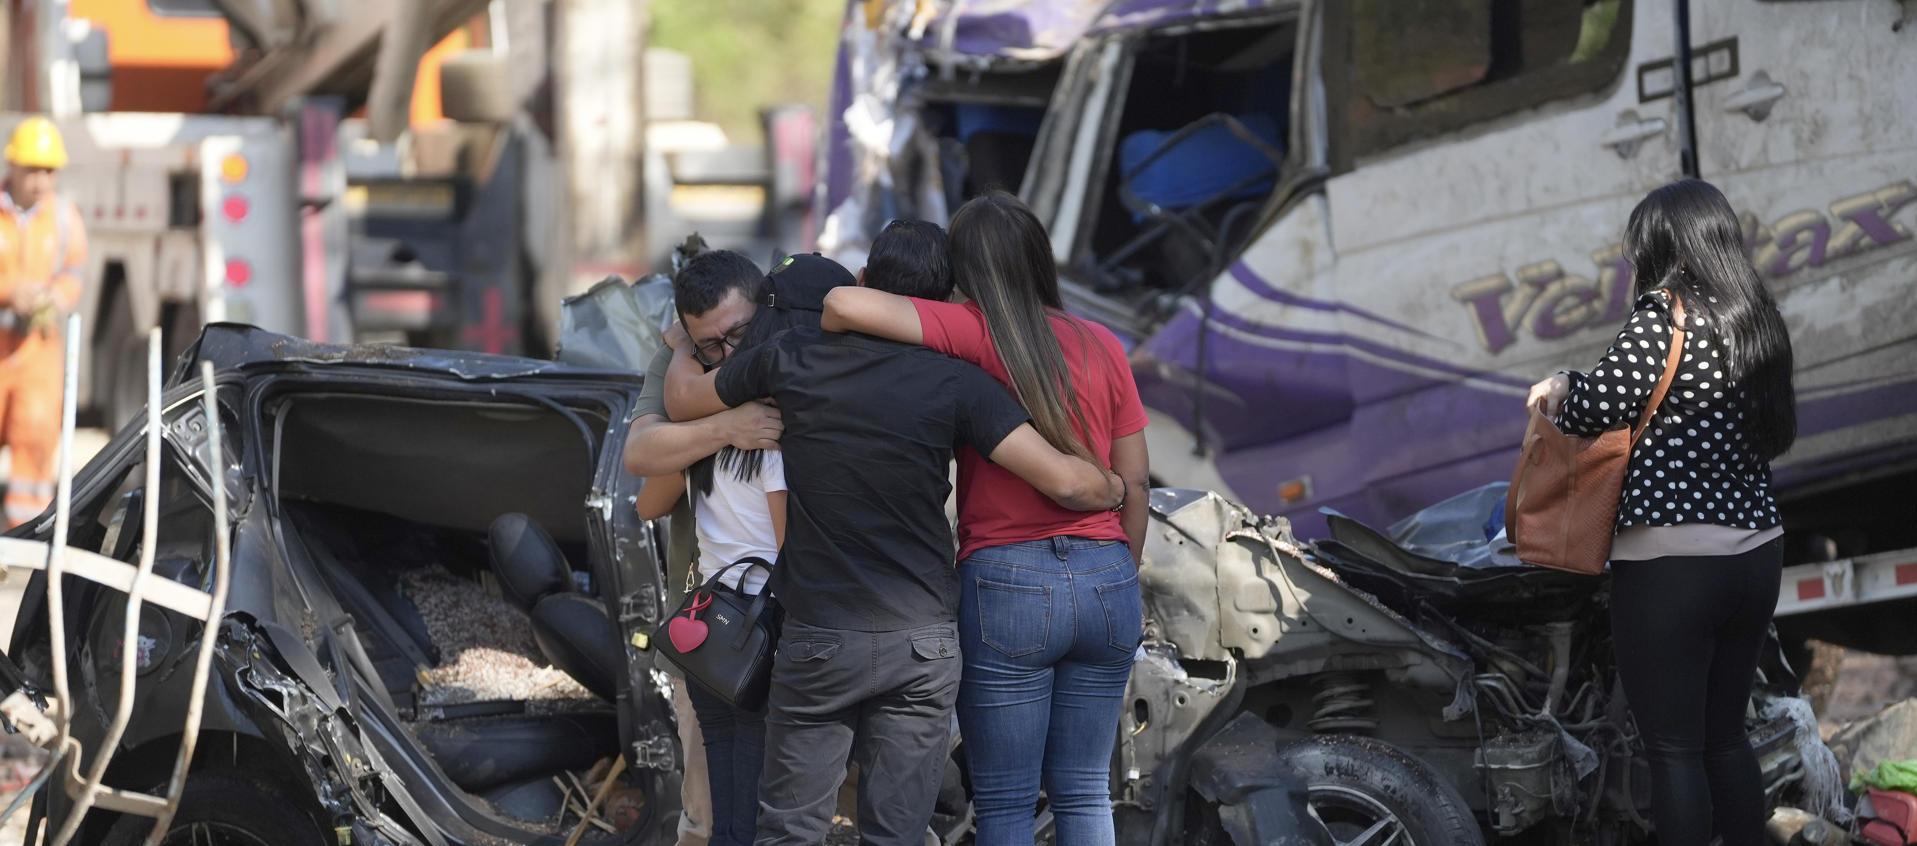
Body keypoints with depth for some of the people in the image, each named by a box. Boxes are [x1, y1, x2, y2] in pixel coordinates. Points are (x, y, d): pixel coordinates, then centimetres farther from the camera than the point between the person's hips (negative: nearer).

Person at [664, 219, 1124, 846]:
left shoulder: (795, 359, -3)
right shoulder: (955, 384, -7)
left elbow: (682, 404, 14)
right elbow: (1065, 482, -15)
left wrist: (680, 352, 37)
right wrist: (1112, 489, 8)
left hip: (820, 639, 0)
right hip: (923, 641, 0)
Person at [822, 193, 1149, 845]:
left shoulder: (975, 332, -8)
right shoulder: (1102, 346, 5)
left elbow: (845, 303, -20)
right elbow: (1134, 481, 9)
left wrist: (829, 339, 2)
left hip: (1005, 581, -4)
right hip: (1106, 581, 4)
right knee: (1084, 793, 12)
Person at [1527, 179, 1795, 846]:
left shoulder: (1666, 316, -12)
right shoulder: (1757, 321, 10)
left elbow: (1603, 400, -24)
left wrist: (1562, 396, 1)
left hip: (1670, 564, -7)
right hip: (1756, 550, 7)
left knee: (1674, 750, -2)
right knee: (1726, 736, 17)